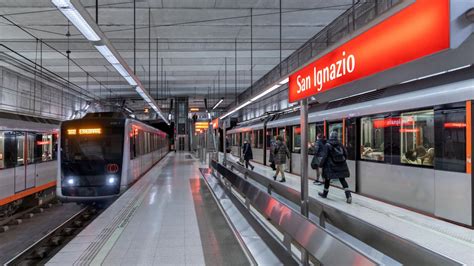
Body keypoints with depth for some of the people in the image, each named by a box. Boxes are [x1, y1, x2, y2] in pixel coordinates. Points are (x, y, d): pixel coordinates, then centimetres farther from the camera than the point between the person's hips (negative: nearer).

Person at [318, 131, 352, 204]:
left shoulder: (327, 145, -10)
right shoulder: (340, 144, 4)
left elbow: (324, 156, -13)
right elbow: (345, 154, 9)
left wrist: (321, 164, -2)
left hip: (331, 166, -4)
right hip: (341, 165, 4)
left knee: (327, 179, 14)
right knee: (342, 180, 4)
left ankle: (325, 193, 29)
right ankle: (348, 196, -8)